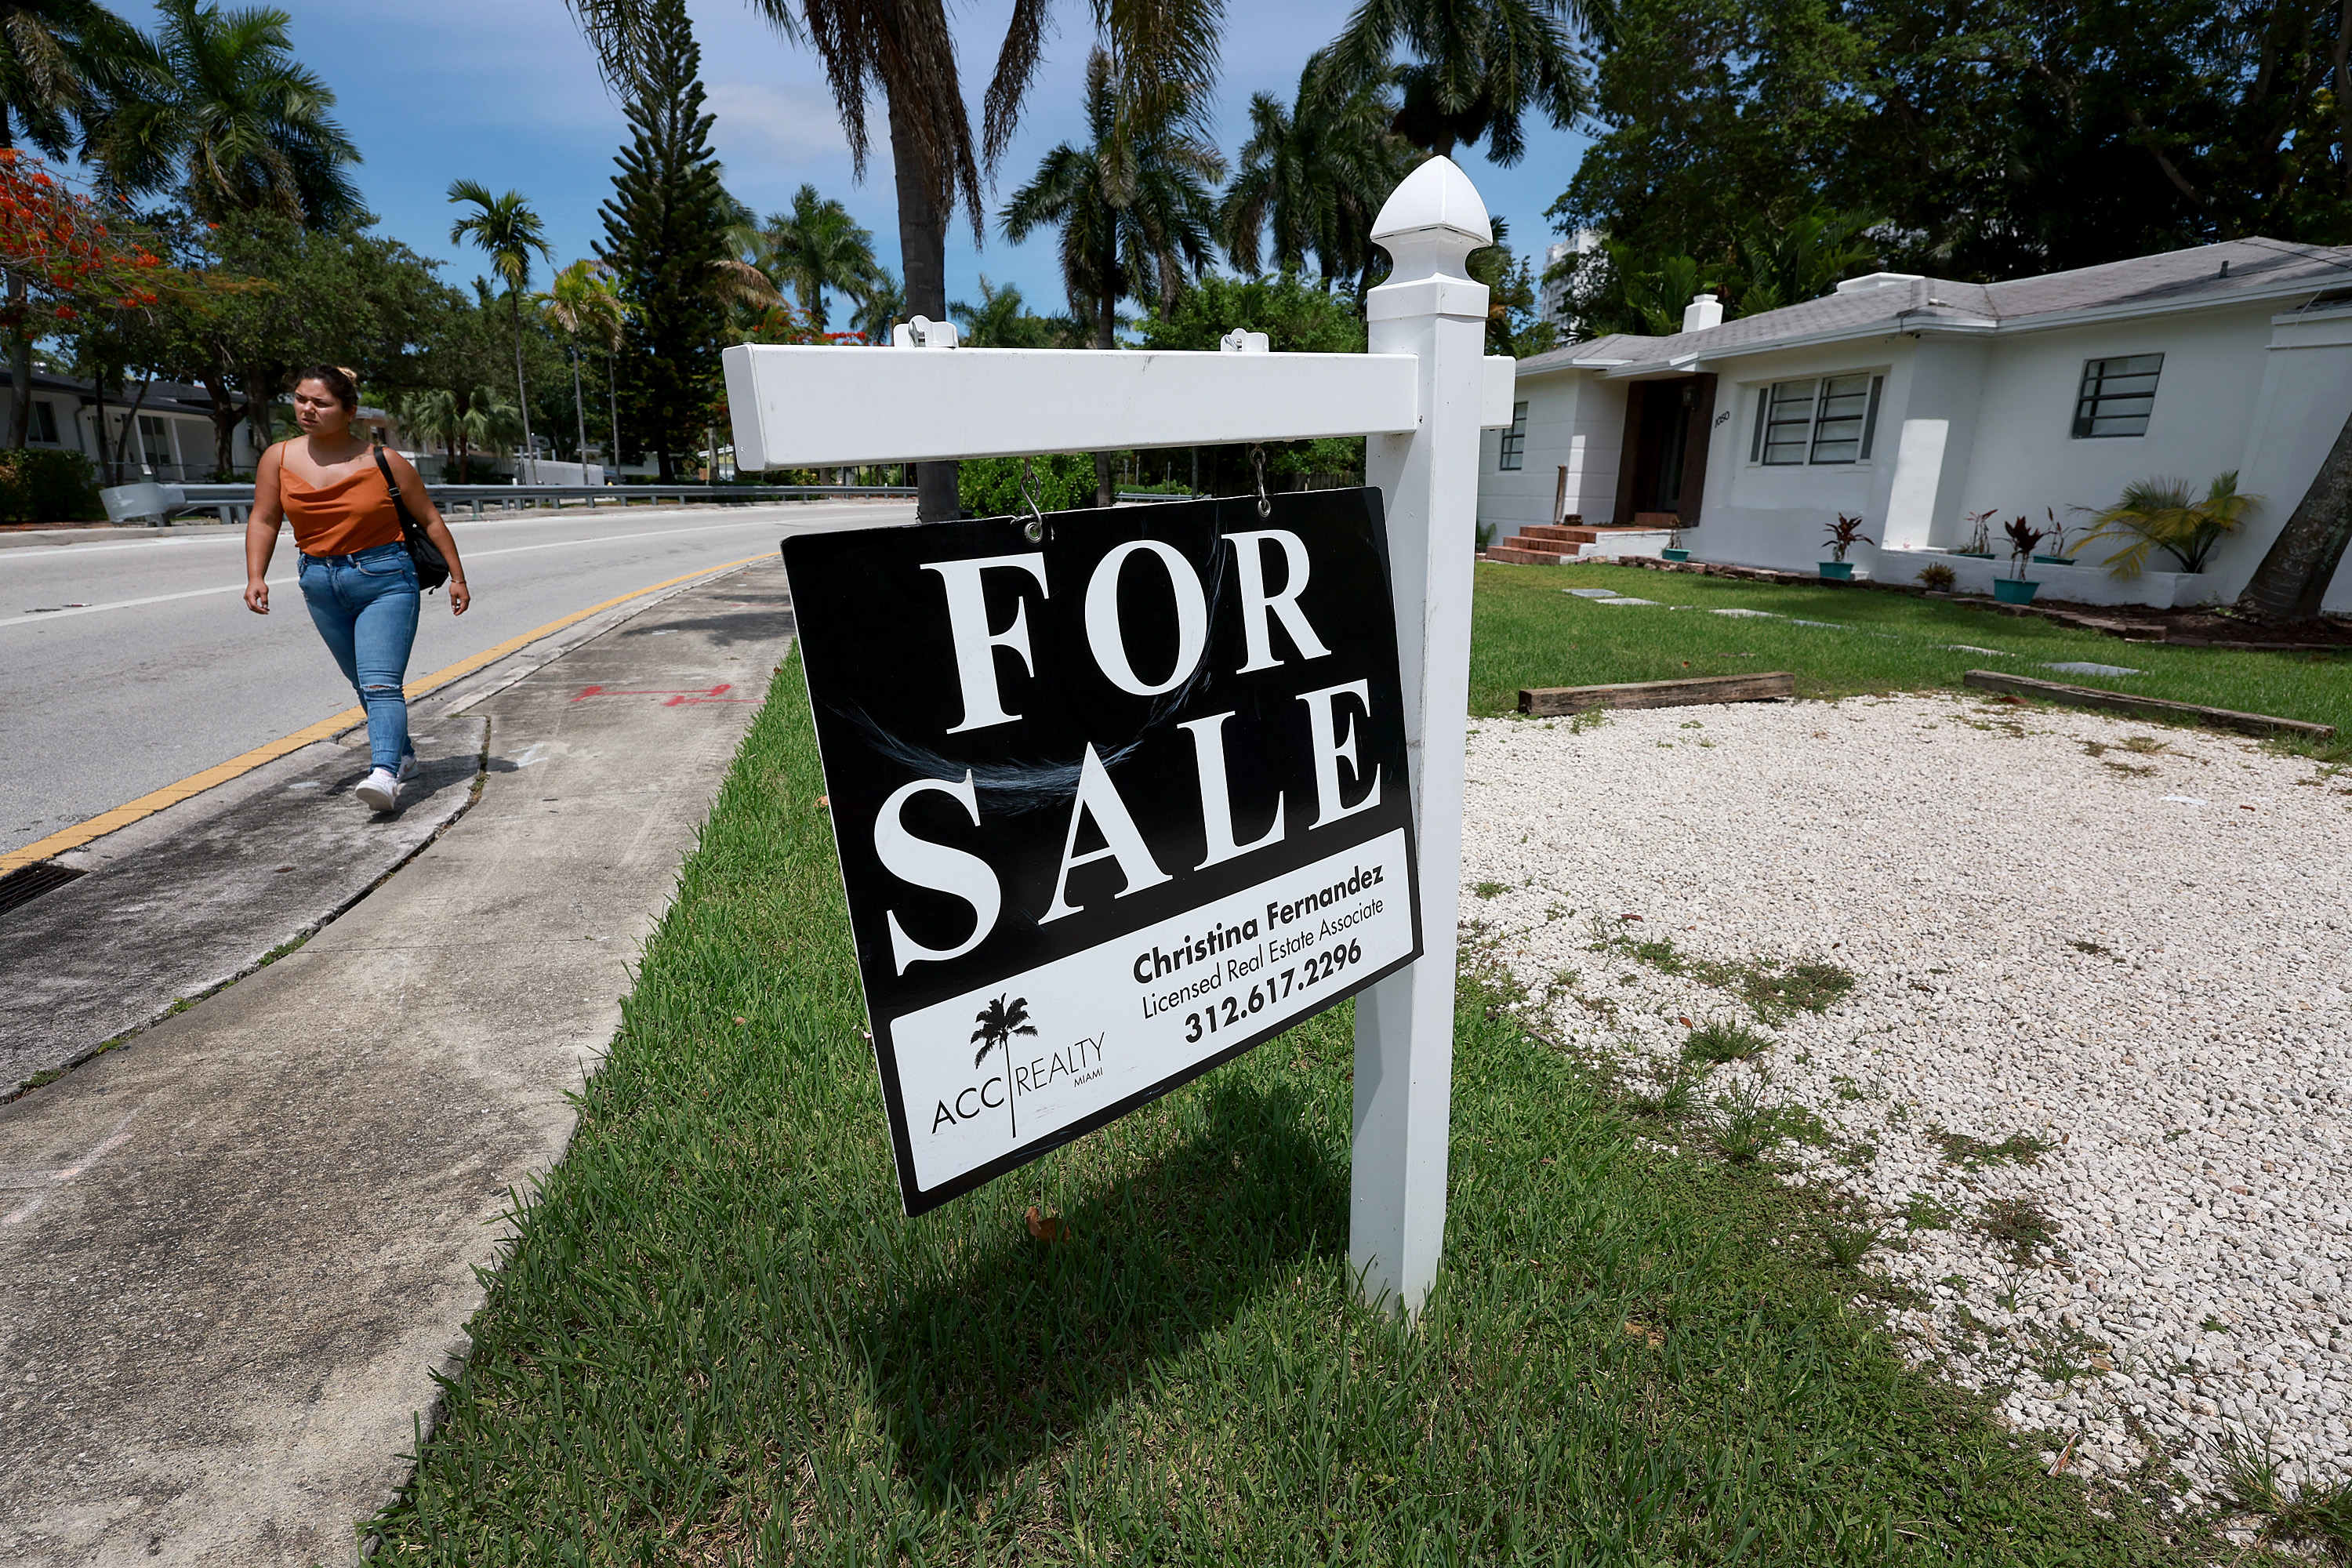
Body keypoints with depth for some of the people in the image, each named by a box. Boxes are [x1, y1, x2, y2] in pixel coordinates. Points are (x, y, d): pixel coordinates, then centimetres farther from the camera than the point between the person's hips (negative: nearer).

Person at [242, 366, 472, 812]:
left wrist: (457, 576, 2)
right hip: (321, 585, 5)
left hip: (385, 579, -5)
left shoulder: (383, 461, -6)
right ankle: (403, 755, 32)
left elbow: (430, 519, 2)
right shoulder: (279, 458, 4)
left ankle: (384, 775, -31)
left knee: (380, 683, -19)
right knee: (365, 683, 16)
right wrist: (255, 577, -5)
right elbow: (264, 520, 7)